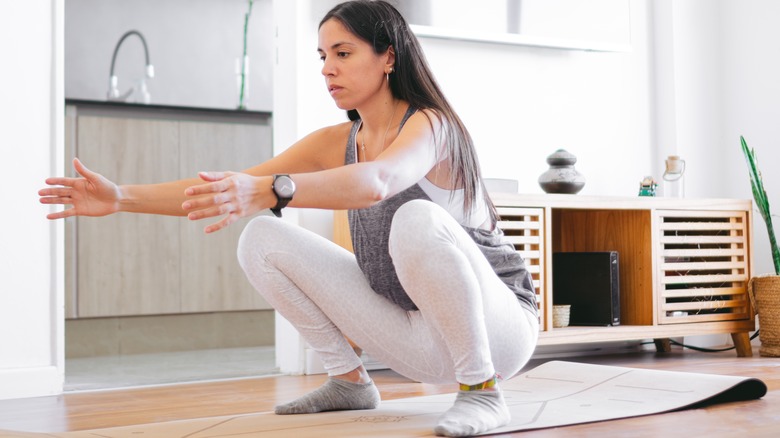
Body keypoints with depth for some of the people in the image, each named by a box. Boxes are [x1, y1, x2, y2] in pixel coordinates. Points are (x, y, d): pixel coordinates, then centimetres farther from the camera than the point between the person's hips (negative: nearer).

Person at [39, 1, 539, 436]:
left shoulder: (431, 125, -17)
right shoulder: (335, 142, 3)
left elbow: (376, 182, -41)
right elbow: (228, 188, -5)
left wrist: (268, 191, -56)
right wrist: (122, 197, -17)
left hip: (500, 323, -6)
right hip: (415, 335, 6)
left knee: (418, 220, -37)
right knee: (263, 241, -4)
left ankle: (482, 389, -20)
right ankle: (350, 381, 7)